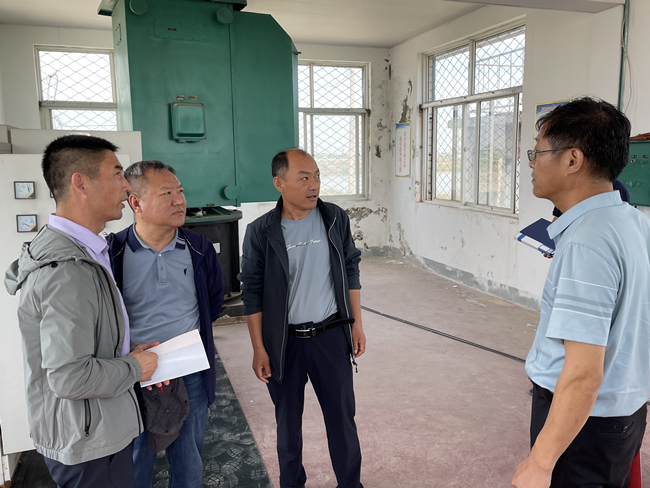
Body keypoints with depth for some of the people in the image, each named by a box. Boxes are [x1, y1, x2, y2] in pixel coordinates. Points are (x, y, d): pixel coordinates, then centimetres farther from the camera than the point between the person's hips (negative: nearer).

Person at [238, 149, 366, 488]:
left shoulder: (335, 219, -4)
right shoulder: (260, 232, -10)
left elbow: (351, 272, 6)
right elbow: (252, 293, -4)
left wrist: (357, 324, 5)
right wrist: (259, 349, -5)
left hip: (331, 336, 1)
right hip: (284, 342, -1)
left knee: (342, 416, 13)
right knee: (288, 421, 16)